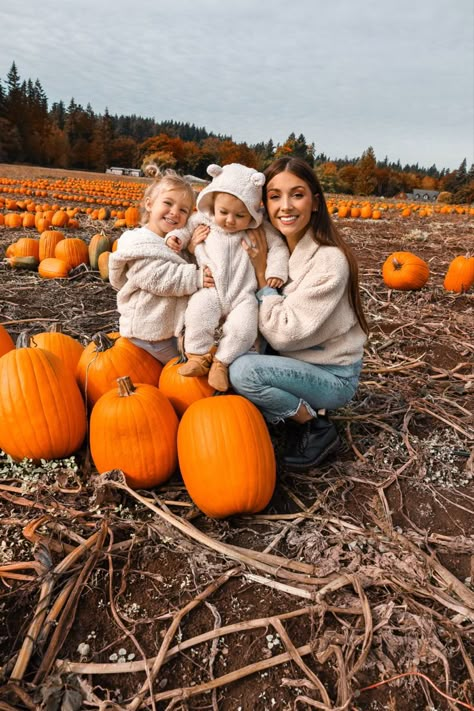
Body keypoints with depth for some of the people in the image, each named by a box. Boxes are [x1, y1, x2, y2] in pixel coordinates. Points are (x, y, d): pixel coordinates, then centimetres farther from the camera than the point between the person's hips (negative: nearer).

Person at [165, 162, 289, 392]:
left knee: (244, 329, -25)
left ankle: (221, 361, -2)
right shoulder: (203, 221, 8)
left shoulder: (260, 231, 4)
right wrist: (175, 235, 5)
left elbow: (278, 246, 9)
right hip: (210, 292, 1)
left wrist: (276, 270, -5)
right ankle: (198, 356, -12)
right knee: (198, 312, -31)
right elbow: (187, 226, 24)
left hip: (243, 296, 0)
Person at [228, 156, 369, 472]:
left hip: (332, 376, -7)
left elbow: (283, 334, -25)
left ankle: (319, 427, -4)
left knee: (243, 370, -27)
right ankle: (295, 414, 5)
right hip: (294, 362, 7)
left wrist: (262, 273, -19)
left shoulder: (329, 261, -24)